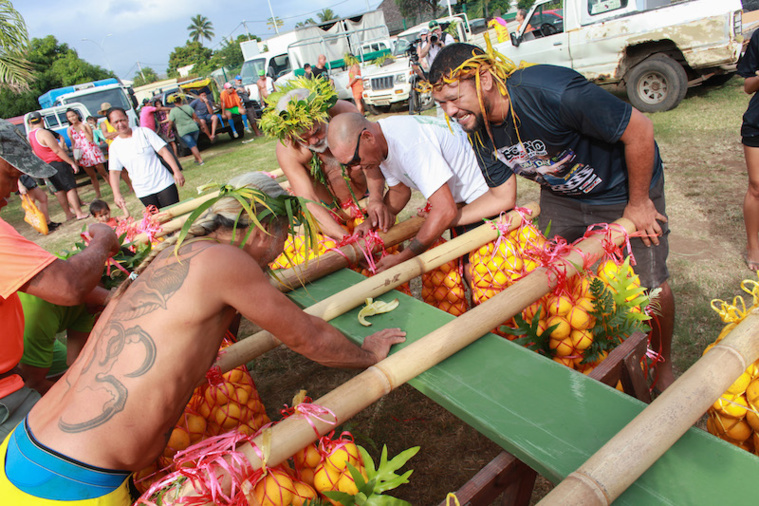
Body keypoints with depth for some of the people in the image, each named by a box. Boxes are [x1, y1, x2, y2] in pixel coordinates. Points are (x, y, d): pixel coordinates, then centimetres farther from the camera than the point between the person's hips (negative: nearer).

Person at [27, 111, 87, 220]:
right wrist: (72, 163, -16)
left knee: (59, 190, 14)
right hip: (57, 163, -8)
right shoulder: (43, 133, -17)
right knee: (70, 188, -5)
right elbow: (57, 150, -19)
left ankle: (68, 214, 18)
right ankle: (79, 213, -7)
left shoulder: (30, 136, 9)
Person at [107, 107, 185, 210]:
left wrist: (176, 171, -15)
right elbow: (114, 172, 5)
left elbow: (163, 151, -4)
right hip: (143, 192, 2)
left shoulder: (144, 132, -1)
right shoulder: (115, 146, 5)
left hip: (164, 184, -2)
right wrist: (117, 194, -7)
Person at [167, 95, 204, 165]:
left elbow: (170, 124, -7)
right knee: (194, 144, 18)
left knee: (192, 146, -3)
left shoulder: (173, 111, -8)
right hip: (194, 128, 4)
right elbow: (195, 117, 7)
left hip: (183, 132, -3)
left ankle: (200, 160, -8)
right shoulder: (188, 107, 1)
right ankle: (196, 159, 24)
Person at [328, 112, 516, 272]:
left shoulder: (410, 144, -37)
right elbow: (399, 191, 6)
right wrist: (376, 218, -13)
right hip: (460, 197, 8)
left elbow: (446, 210, -38)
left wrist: (402, 259, -33)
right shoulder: (380, 142, -8)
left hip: (487, 194, -8)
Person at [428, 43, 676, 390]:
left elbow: (640, 130, -29)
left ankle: (663, 364, 30)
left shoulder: (549, 92, -38)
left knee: (648, 283, 2)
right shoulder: (479, 127, -15)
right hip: (560, 195, 6)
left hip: (622, 189, -5)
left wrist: (637, 203, -19)